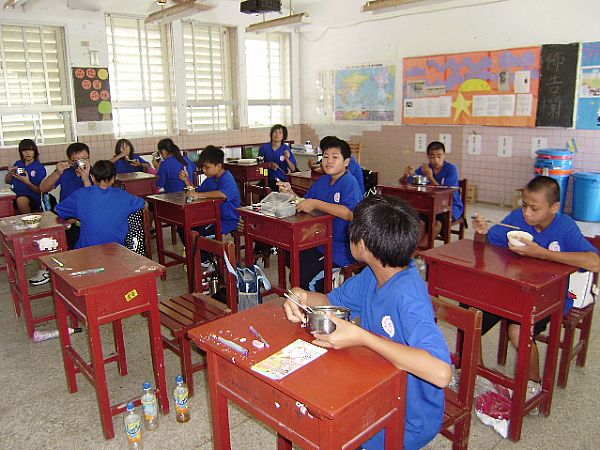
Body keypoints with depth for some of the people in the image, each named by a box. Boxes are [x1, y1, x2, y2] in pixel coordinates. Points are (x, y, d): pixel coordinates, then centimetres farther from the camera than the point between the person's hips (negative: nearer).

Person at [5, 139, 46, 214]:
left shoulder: (40, 167, 0)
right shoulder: (18, 164, 14)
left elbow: (40, 191, -3)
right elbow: (7, 182, 21)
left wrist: (28, 183, -20)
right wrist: (10, 173, 1)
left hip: (32, 197, -4)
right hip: (15, 195, 4)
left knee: (21, 200, -36)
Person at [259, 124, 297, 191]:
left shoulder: (286, 149, 5)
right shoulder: (264, 147, 4)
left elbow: (293, 169, 2)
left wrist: (287, 159, -16)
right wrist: (269, 165, -10)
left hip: (283, 179, 0)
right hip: (267, 179, 0)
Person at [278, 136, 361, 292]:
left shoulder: (349, 182, -16)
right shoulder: (323, 181, 10)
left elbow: (350, 213, -32)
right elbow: (305, 204, 14)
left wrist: (316, 204, -30)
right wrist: (290, 193, -6)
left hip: (342, 249, -9)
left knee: (301, 277, -14)